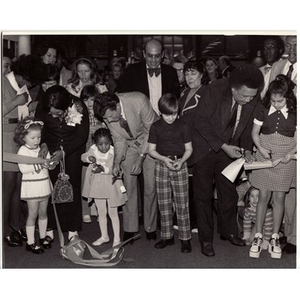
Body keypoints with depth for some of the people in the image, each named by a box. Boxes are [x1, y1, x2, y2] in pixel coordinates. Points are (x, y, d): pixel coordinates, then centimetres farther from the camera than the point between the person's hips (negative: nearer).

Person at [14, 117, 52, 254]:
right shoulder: (23, 150, -10)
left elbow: (49, 162, 11)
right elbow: (23, 168, -21)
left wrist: (48, 163, -11)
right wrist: (38, 164, -24)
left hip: (44, 185, 6)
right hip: (31, 186, -6)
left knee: (43, 213, 14)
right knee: (33, 214, 0)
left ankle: (43, 237, 29)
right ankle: (30, 242, 9)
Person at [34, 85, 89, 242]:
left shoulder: (79, 108, -27)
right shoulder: (42, 108, -23)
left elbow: (82, 136, -16)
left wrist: (64, 152, -25)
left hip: (73, 149, -1)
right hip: (51, 149, 1)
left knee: (73, 186, -1)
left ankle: (73, 229, 9)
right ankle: (49, 228, 10)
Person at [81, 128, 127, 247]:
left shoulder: (113, 152, -17)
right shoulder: (93, 150, -4)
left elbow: (114, 169, -24)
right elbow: (83, 157, 1)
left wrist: (103, 169, -41)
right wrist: (89, 158, -20)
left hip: (111, 185, -4)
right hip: (97, 185, 5)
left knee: (113, 213, 3)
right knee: (101, 213, 16)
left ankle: (117, 238, 14)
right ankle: (104, 236, 31)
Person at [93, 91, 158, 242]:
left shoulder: (139, 101, -32)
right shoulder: (107, 115, -18)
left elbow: (151, 131, -20)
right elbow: (119, 139, -5)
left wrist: (141, 158, -22)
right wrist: (117, 162, -20)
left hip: (149, 143, -3)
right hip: (129, 145, 3)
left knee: (150, 187, -3)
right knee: (128, 185, -1)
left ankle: (150, 228, 12)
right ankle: (130, 229, 9)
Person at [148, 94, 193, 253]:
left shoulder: (182, 126, -1)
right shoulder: (156, 127, 1)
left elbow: (189, 149, 4)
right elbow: (151, 149, 3)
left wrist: (181, 161, -14)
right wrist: (164, 159, -13)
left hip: (180, 165, -2)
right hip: (161, 165, 2)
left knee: (182, 203, -1)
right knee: (163, 203, 7)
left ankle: (185, 238, 7)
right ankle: (167, 236, 19)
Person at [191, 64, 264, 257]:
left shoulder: (254, 100, -12)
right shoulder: (214, 91, -25)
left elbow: (247, 127, 3)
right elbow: (200, 121, -21)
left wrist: (247, 149, -12)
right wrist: (223, 145, -24)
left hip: (228, 151, 4)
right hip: (205, 149, -3)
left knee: (229, 194, 10)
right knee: (203, 195, 3)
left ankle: (229, 231, 31)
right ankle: (206, 239, 16)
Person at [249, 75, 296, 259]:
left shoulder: (294, 114, -6)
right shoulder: (264, 111, -3)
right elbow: (255, 132, 5)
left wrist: (291, 154, -18)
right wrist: (260, 148, -11)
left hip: (285, 158, -1)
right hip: (265, 156, 1)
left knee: (279, 197, 2)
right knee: (264, 196, 1)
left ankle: (275, 238, 14)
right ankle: (258, 236, 11)